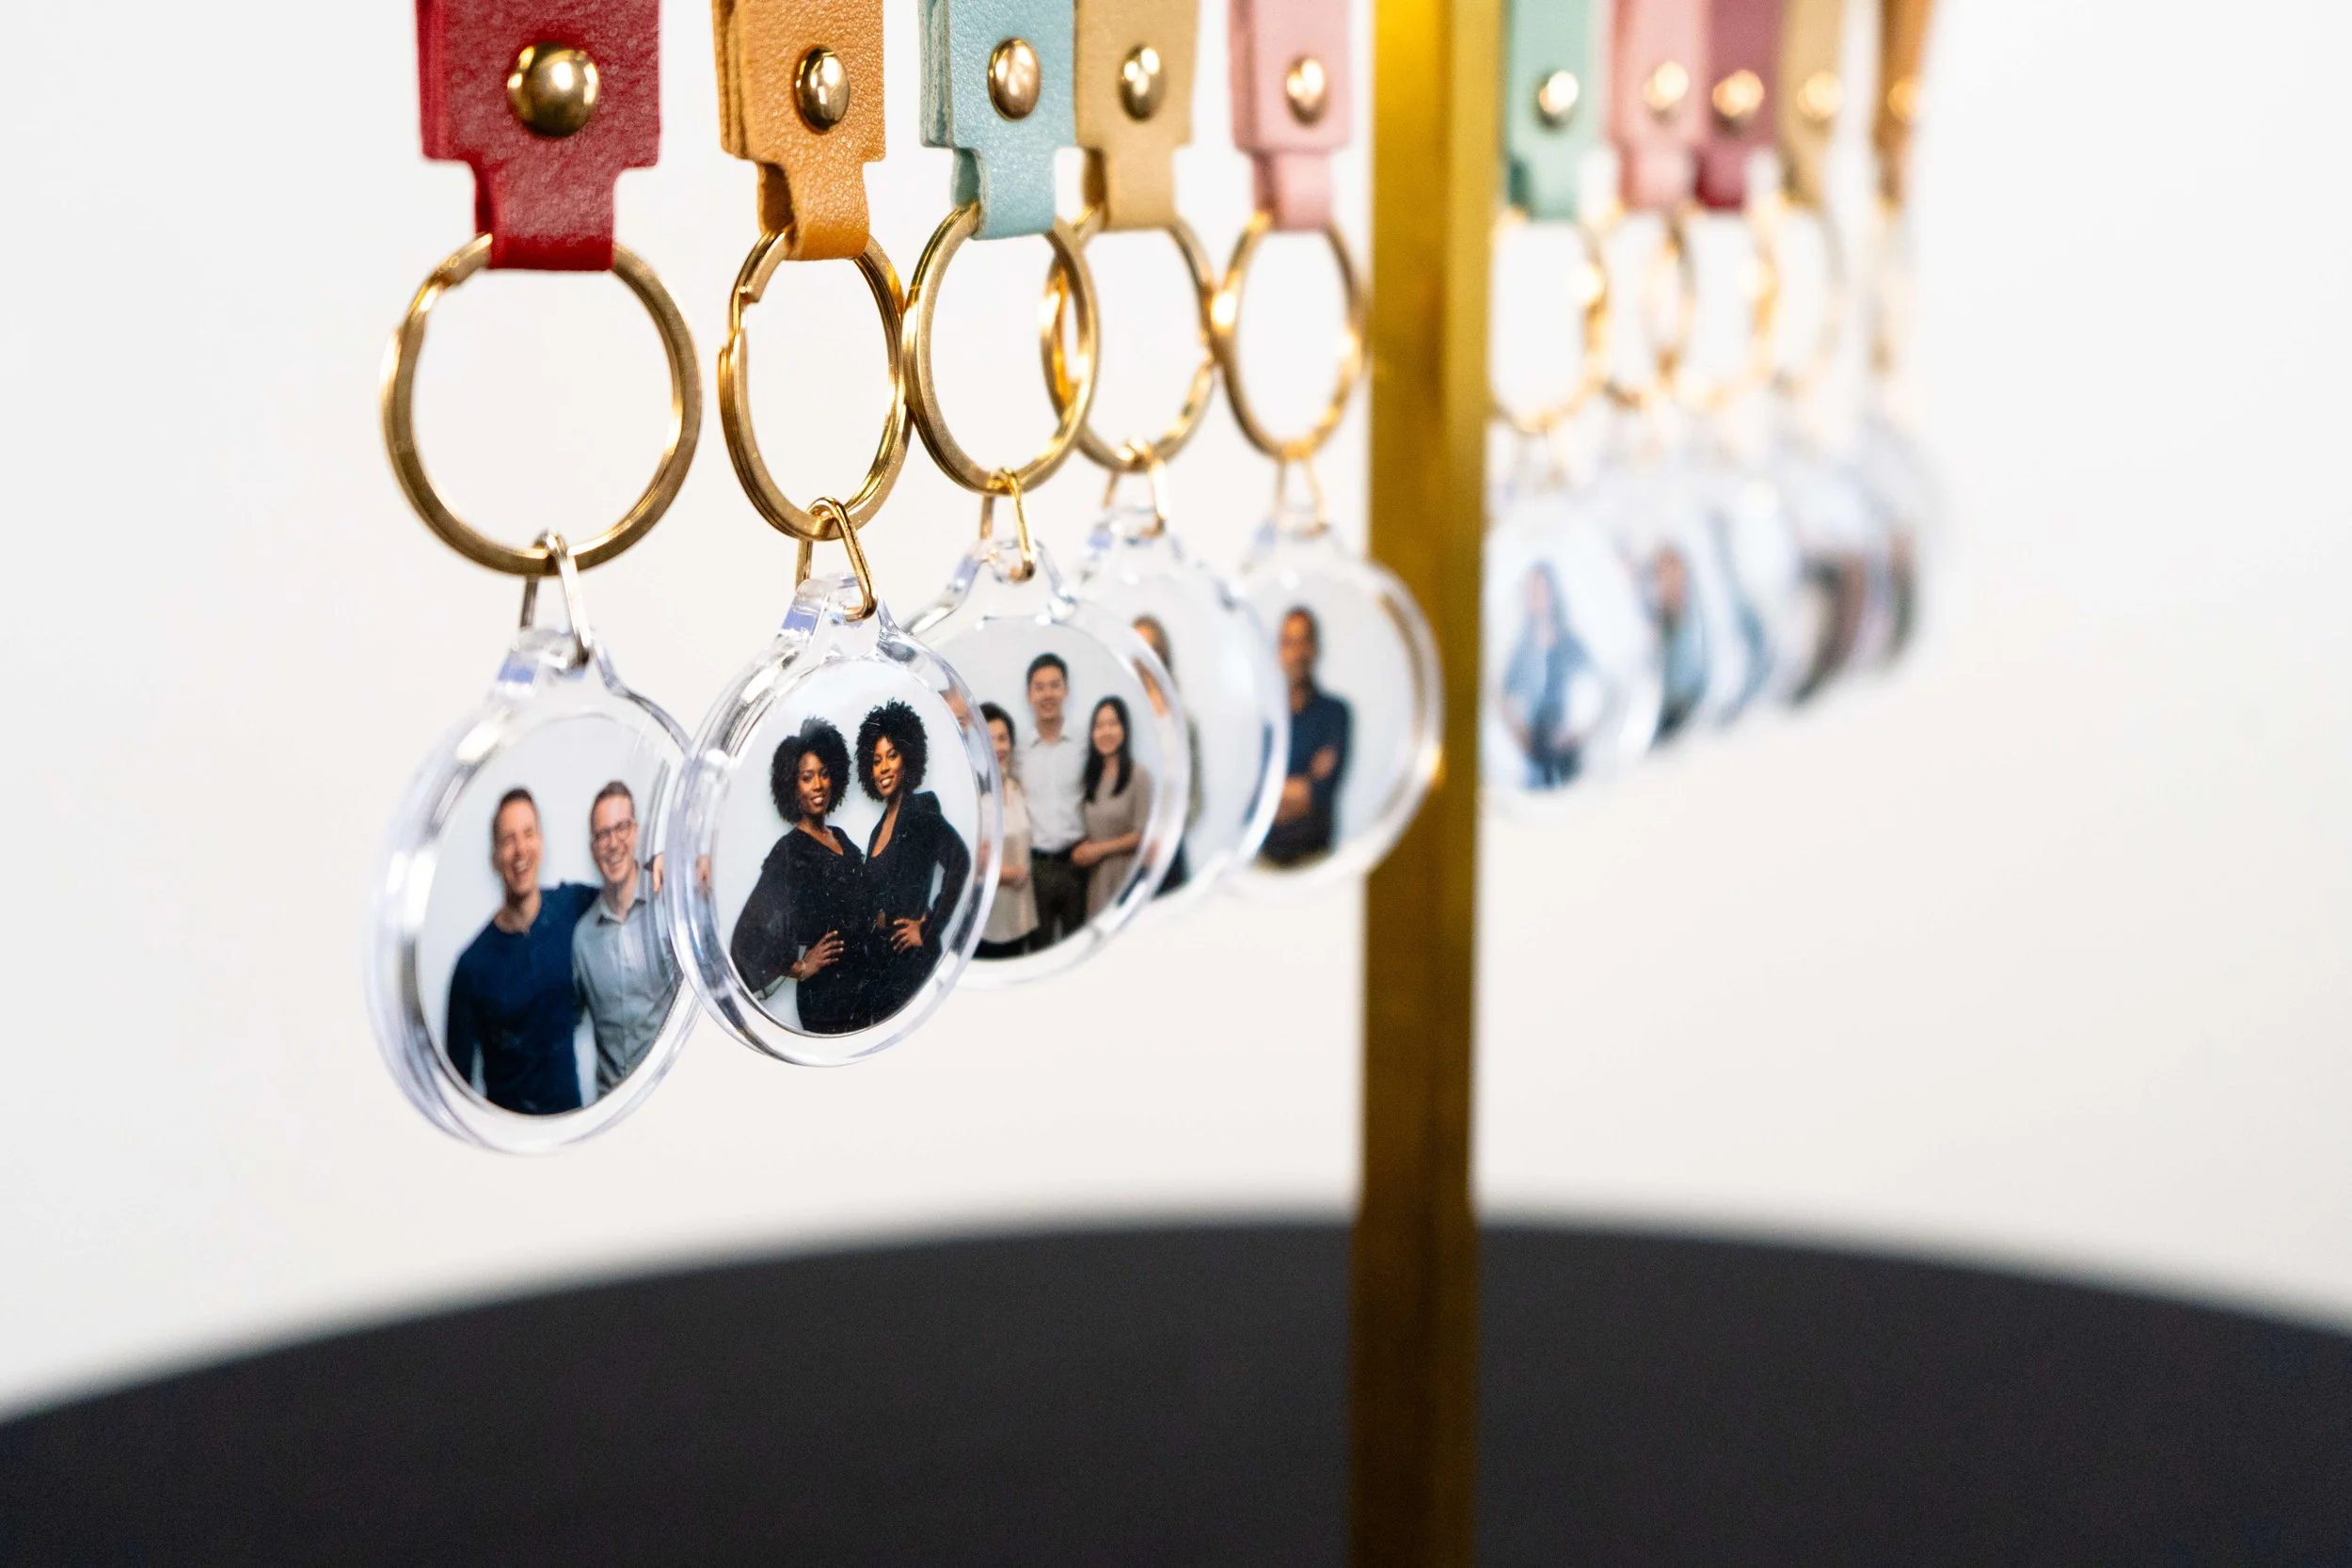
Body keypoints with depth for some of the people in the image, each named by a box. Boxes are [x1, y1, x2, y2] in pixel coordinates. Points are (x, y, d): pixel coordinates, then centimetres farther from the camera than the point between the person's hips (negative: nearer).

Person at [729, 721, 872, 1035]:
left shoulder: (842, 840, 13)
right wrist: (800, 968, -9)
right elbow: (748, 936, -17)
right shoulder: (788, 852, -11)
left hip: (861, 986, 7)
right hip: (824, 994, -7)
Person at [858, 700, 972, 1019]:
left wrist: (928, 930, -19)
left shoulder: (920, 808, -8)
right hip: (879, 957, 8)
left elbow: (959, 861, -23)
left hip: (910, 957, -8)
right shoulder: (880, 827, 15)